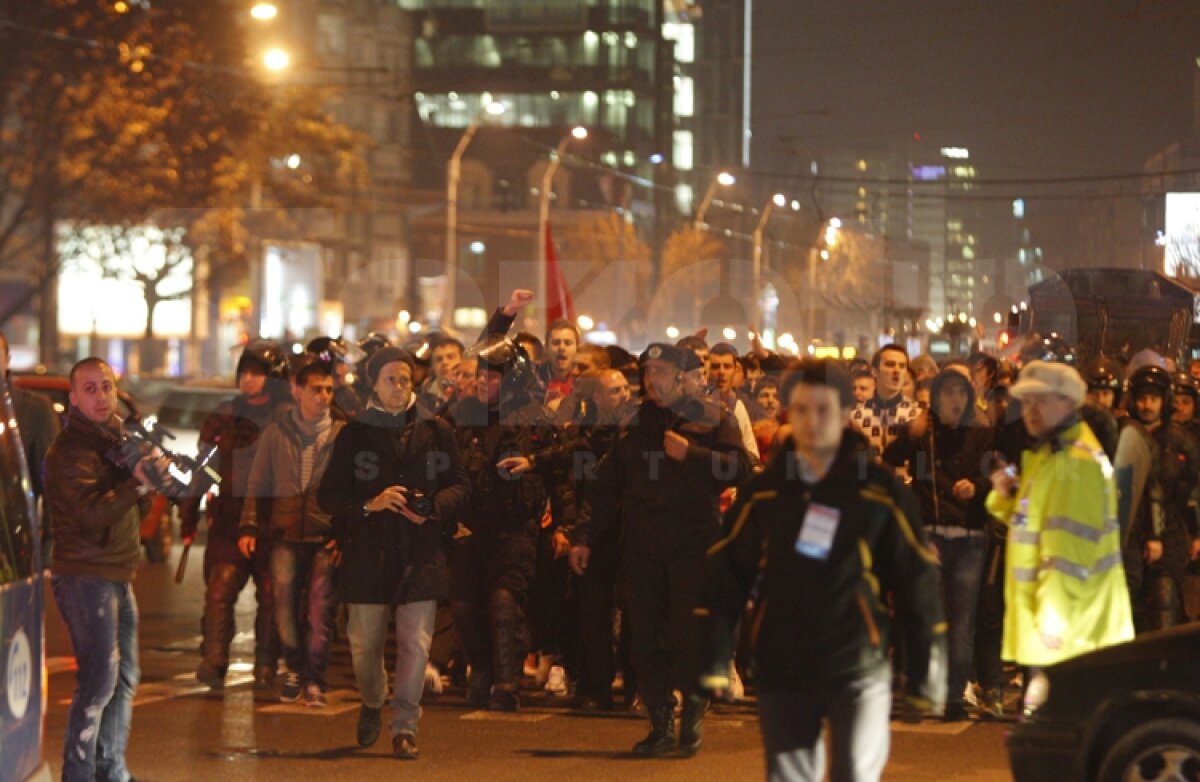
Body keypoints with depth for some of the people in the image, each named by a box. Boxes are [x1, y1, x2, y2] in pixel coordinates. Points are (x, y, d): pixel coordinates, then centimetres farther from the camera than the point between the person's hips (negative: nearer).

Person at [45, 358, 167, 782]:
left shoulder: (115, 435, 12)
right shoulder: (69, 451, -16)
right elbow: (90, 515, -25)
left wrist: (151, 471, -5)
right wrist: (137, 485, -33)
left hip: (117, 575, 9)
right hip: (85, 576, -9)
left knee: (124, 677, 16)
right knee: (99, 681, -11)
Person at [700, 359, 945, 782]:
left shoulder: (881, 490, -1)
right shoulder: (762, 491, 5)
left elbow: (916, 580, 0)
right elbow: (726, 574, 5)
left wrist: (925, 670, -2)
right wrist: (714, 657, -3)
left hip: (859, 671, -2)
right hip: (781, 671, 3)